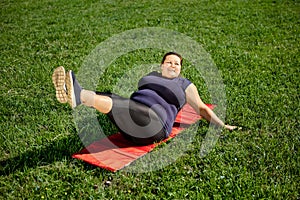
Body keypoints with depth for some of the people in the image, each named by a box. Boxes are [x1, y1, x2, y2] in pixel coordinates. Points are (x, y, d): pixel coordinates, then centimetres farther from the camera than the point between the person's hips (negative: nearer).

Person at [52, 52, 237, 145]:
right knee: (110, 97, -26)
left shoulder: (185, 85, 17)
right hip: (130, 125, 5)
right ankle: (70, 93, -51)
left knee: (115, 102, -33)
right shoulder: (152, 76, 29)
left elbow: (202, 108, 18)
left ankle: (79, 95, -58)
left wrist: (222, 125, 14)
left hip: (154, 125, -5)